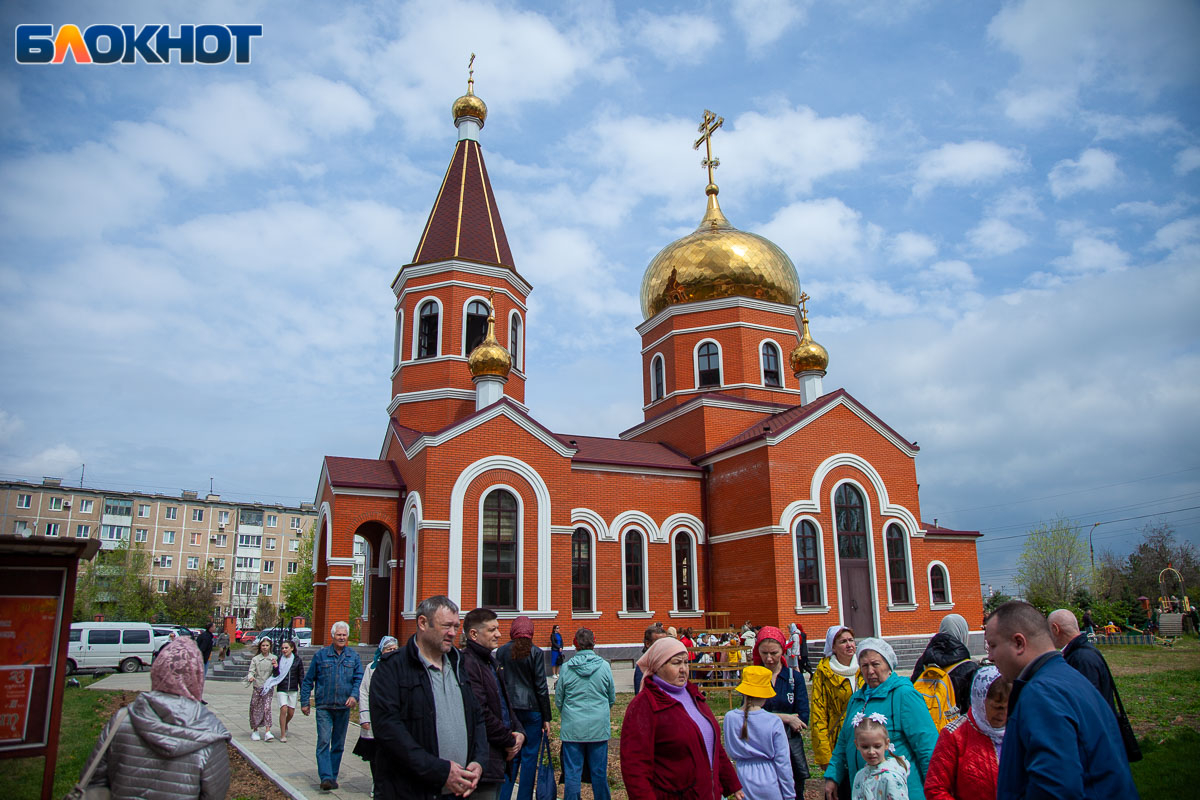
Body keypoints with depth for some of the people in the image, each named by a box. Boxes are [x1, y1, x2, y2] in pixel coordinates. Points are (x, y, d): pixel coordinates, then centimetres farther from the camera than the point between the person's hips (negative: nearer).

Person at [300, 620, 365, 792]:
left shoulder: (353, 657, 7)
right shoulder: (321, 654, 3)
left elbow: (359, 679, 1)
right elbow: (308, 679, 7)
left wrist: (354, 695, -17)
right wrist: (304, 702, 3)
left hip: (344, 707, 2)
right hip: (323, 707, -2)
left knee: (338, 744, 9)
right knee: (323, 742, -12)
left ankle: (333, 777, 20)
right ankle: (326, 777, -13)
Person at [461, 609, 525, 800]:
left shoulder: (490, 661, 16)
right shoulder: (467, 664, -18)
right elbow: (480, 714, -23)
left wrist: (519, 731, 3)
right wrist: (510, 742, -11)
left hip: (497, 759, 10)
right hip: (482, 762, -10)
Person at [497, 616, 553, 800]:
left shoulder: (502, 652, 2)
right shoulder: (536, 652, -6)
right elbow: (541, 686, -6)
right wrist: (546, 718, -1)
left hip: (508, 708, 3)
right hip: (531, 709, -3)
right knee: (529, 756, 6)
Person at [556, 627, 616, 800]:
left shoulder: (566, 668, -7)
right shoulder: (604, 666, -6)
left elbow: (558, 700, 3)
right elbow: (612, 698, 6)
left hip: (572, 727, 0)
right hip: (599, 726, 1)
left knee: (572, 773, 7)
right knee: (599, 772, 11)